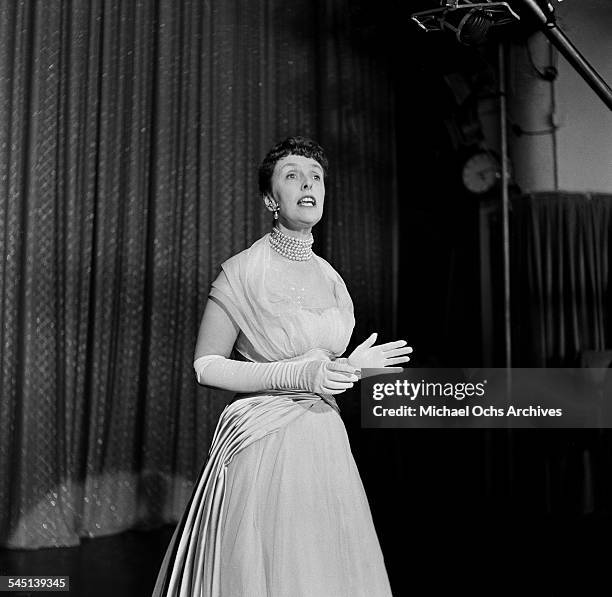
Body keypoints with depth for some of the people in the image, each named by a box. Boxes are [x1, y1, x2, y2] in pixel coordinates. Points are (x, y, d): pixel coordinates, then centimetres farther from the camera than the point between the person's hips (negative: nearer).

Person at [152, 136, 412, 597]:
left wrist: (353, 366, 2)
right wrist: (300, 375, -17)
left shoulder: (330, 277, 9)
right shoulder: (244, 271, -10)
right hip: (263, 446, -6)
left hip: (324, 442, 6)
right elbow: (206, 366, -10)